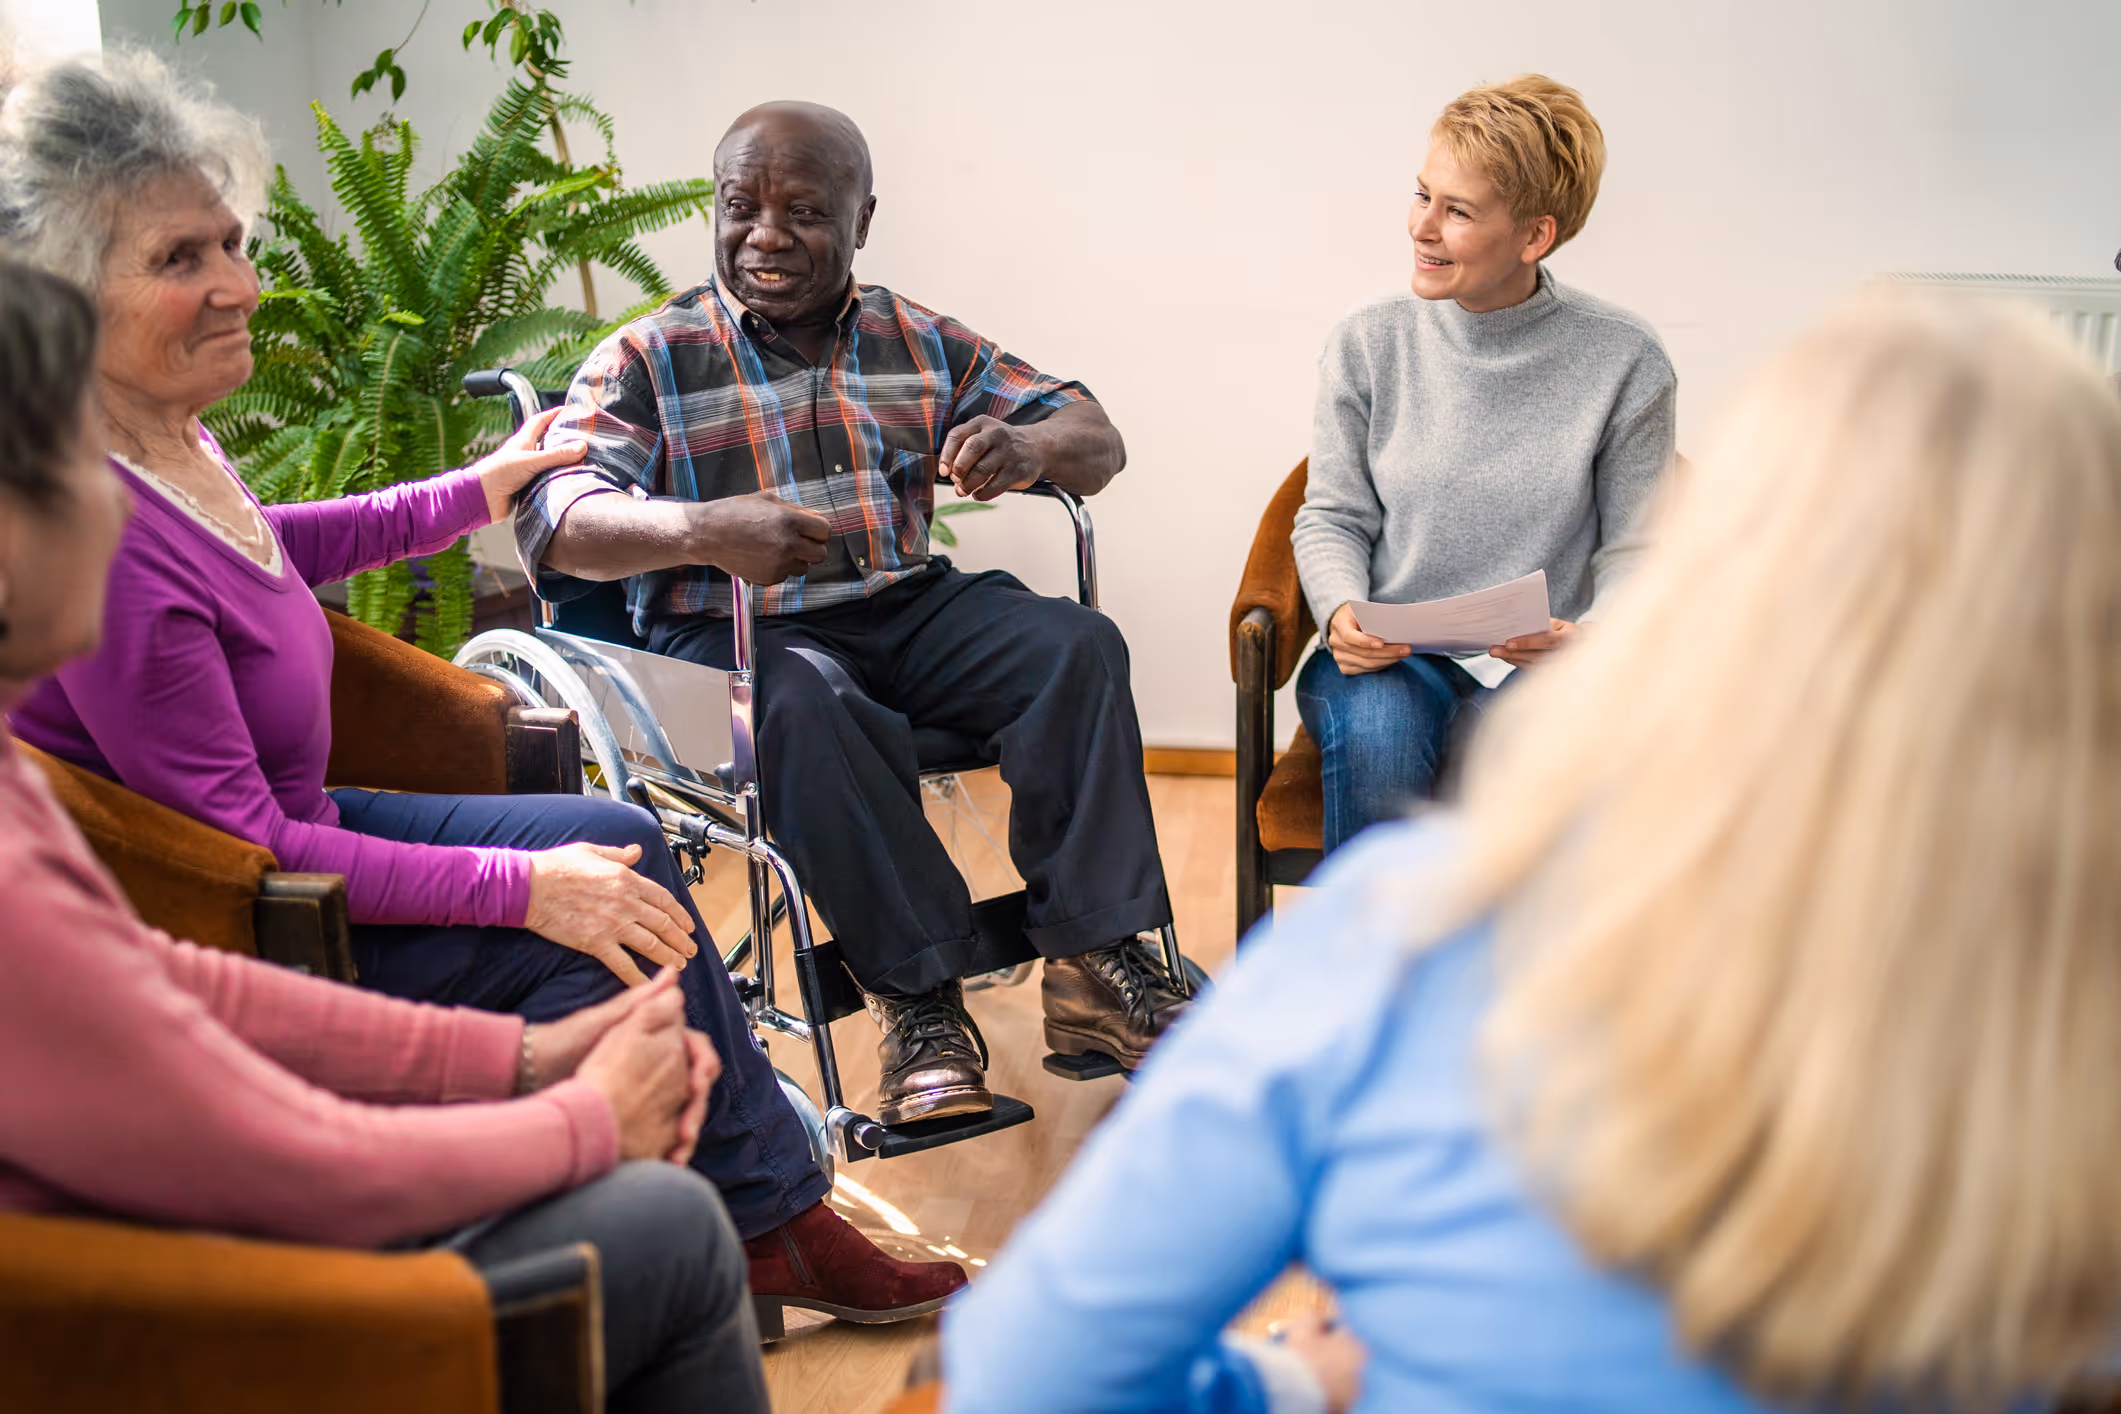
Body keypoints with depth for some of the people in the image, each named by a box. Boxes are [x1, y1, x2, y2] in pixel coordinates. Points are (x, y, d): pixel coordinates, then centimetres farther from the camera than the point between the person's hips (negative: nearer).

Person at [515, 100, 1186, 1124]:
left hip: (911, 608, 4)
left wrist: (1028, 446, -15)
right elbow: (552, 520, -13)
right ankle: (918, 1000, -27)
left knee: (1078, 646, -22)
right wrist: (703, 530, -33)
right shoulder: (649, 359, 3)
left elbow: (1096, 442, 12)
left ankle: (1094, 962, -20)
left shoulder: (917, 342, 14)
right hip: (733, 636, -4)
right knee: (809, 705, -37)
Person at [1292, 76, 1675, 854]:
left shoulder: (1624, 363, -2)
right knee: (1377, 737, -34)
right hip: (1390, 658, 1)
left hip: (1538, 670, -1)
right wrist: (1342, 610, -13)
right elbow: (1333, 517, 8)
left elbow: (1633, 550, 2)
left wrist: (1587, 638, -18)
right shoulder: (1368, 343, 2)